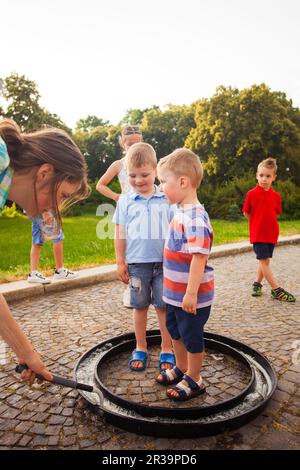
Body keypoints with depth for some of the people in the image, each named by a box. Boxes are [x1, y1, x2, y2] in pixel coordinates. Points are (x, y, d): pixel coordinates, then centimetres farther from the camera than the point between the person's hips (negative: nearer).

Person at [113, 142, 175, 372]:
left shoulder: (166, 199, 0)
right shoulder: (125, 201, 1)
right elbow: (120, 234, 3)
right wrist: (120, 262, 1)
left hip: (163, 262, 0)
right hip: (137, 263, 1)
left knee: (164, 307, 9)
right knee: (140, 306, 14)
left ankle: (167, 349, 25)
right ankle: (140, 348, 30)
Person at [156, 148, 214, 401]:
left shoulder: (195, 217, -25)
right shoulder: (182, 212, 5)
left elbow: (199, 257, -29)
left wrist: (191, 293, -27)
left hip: (191, 295, -9)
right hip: (175, 291, 9)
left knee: (192, 336, 10)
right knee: (175, 331, 24)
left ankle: (194, 380, 32)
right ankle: (181, 368, 46)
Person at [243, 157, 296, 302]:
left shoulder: (276, 196, 2)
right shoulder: (252, 194, -7)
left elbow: (276, 213, 14)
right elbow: (246, 213, 1)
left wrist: (268, 224, 4)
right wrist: (258, 223, 5)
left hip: (271, 234, 4)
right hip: (257, 234, -4)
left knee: (265, 261, 11)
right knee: (263, 260, -5)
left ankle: (257, 284, 29)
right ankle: (276, 290, 2)